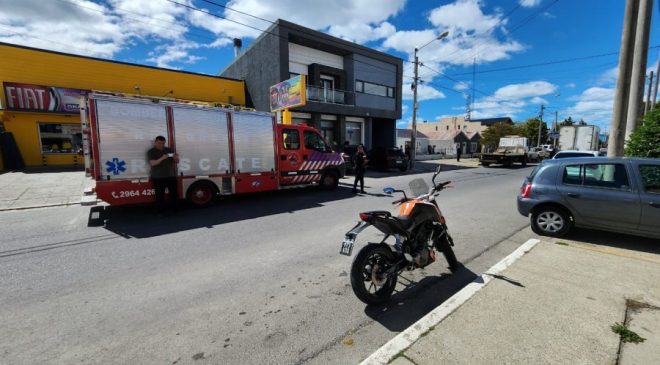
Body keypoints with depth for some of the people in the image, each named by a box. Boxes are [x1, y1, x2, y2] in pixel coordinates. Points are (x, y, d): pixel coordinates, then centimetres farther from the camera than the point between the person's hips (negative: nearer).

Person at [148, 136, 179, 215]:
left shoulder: (169, 150, 11)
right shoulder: (151, 152, 1)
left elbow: (177, 161, 13)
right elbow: (152, 163, -13)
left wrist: (175, 157, -11)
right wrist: (162, 158, -29)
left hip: (171, 176, 3)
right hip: (158, 177, -3)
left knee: (174, 193, 5)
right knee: (160, 195, -1)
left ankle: (175, 209, 16)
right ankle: (161, 211, 7)